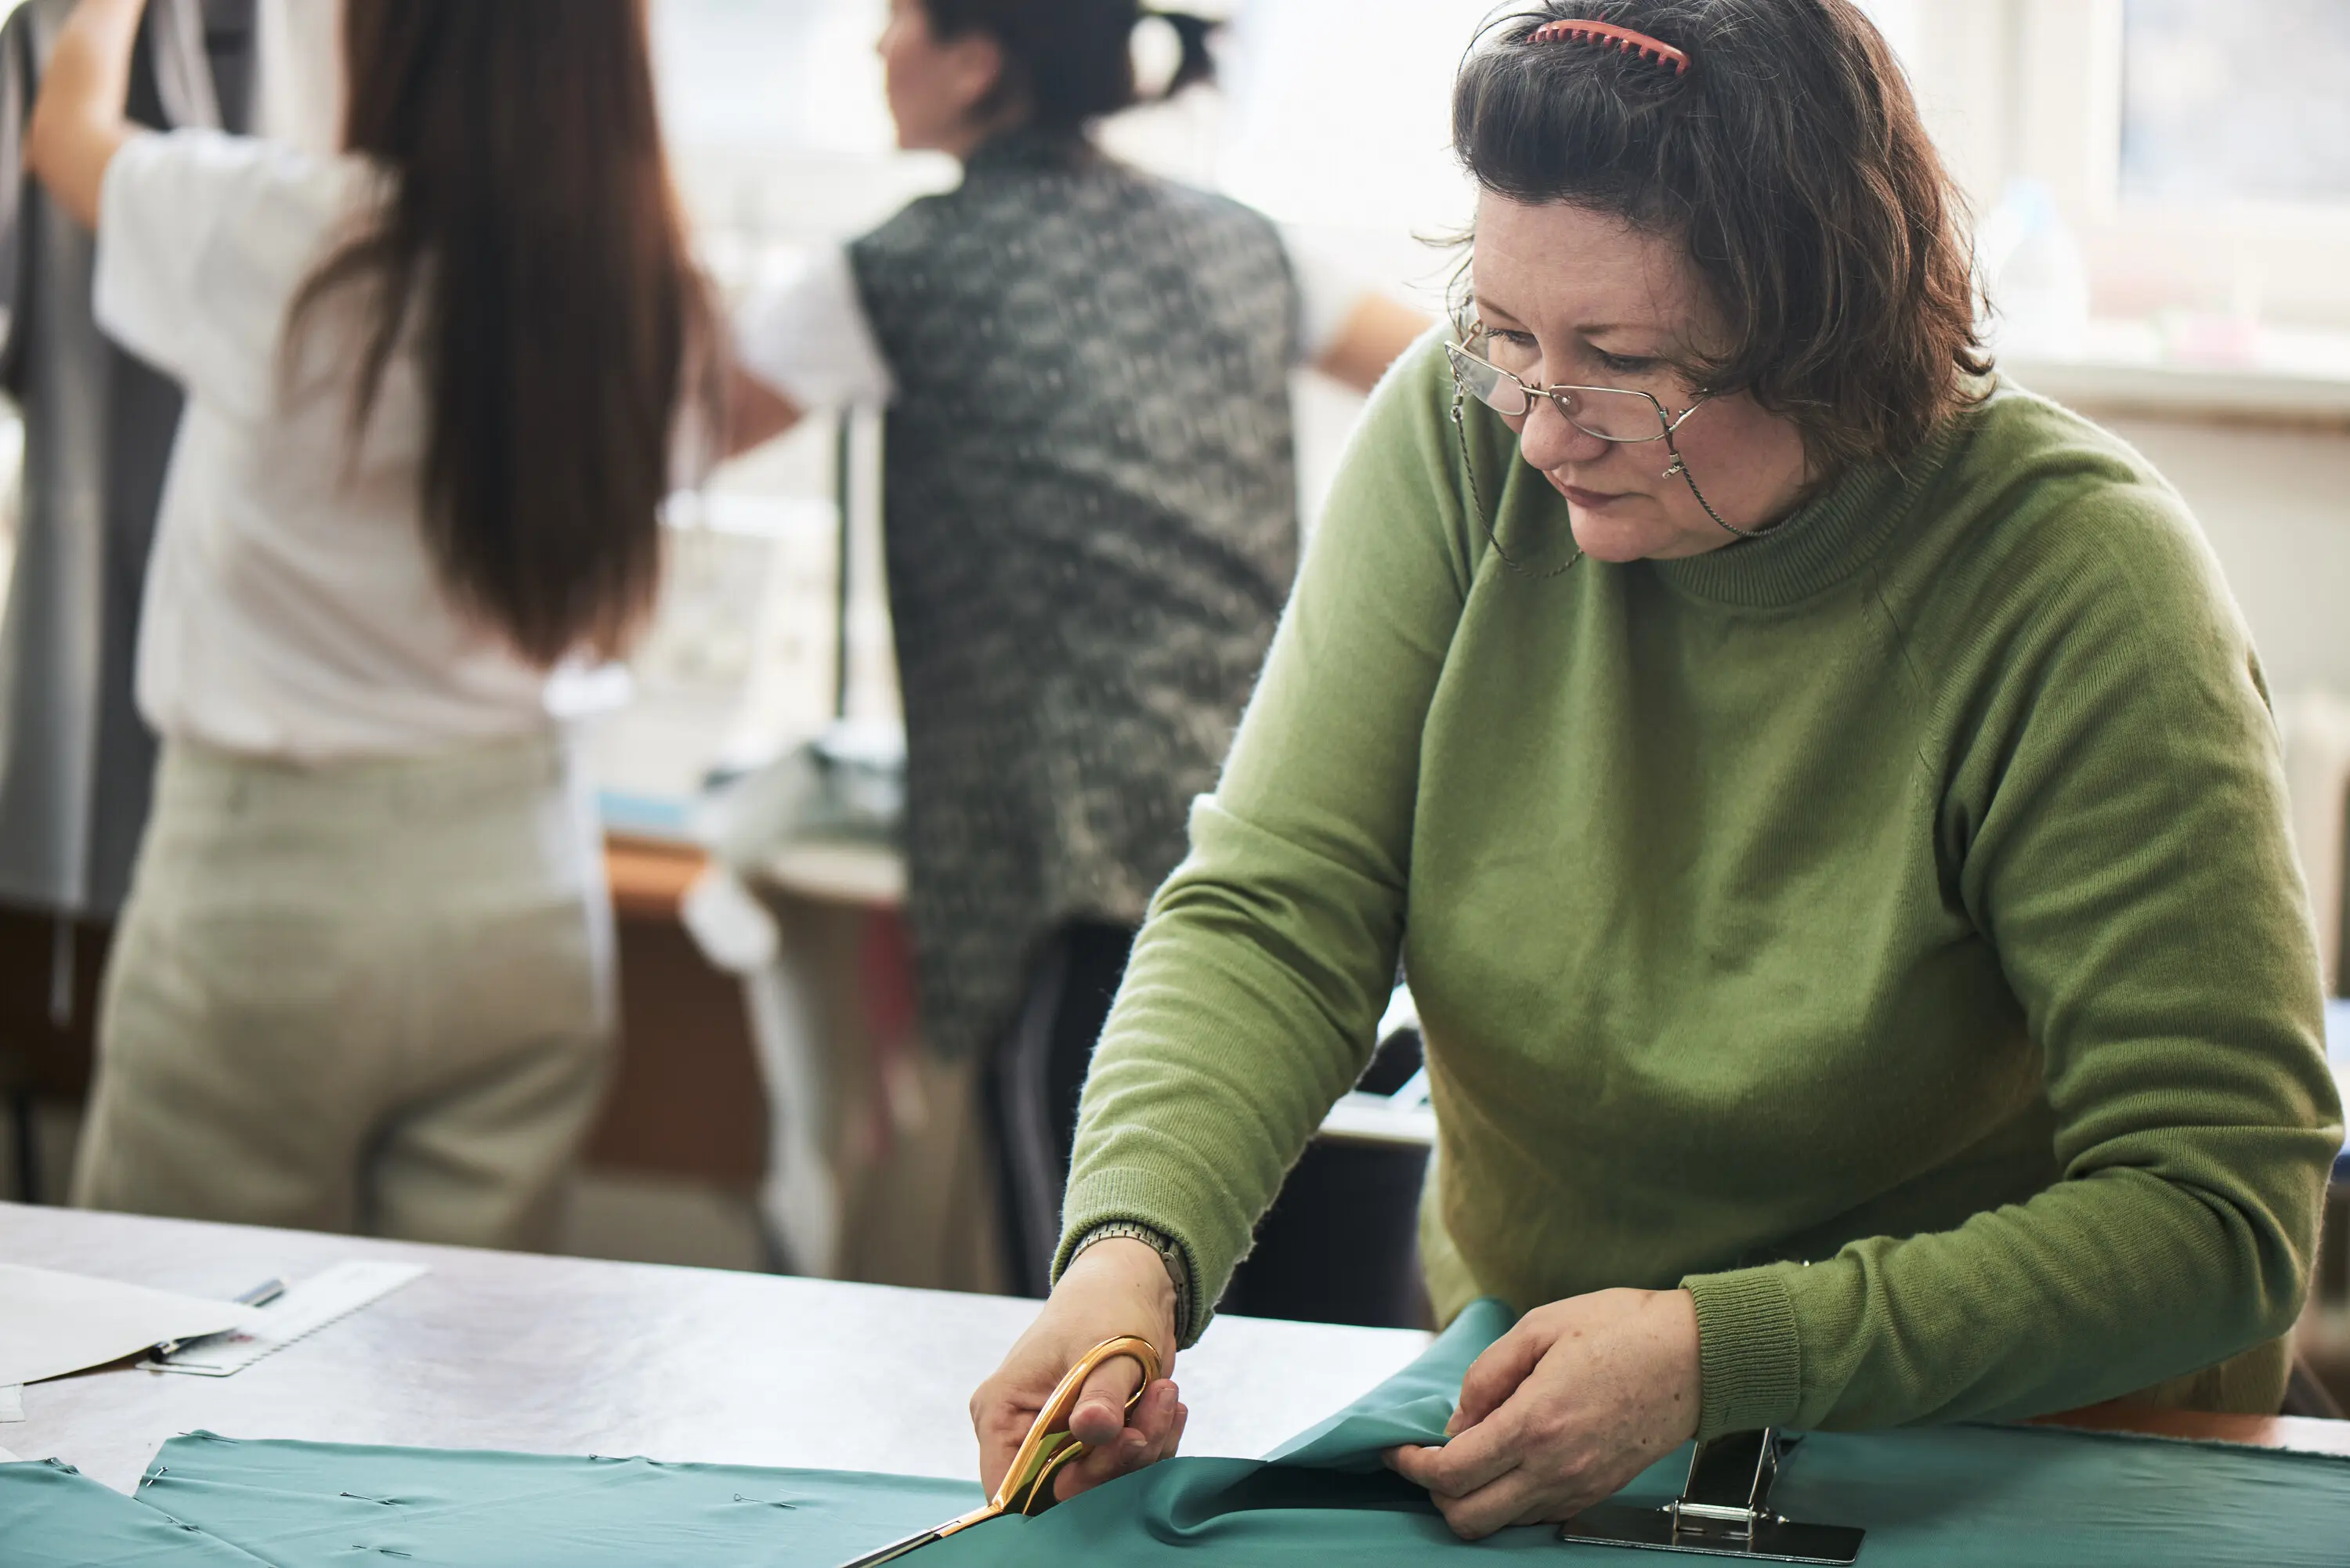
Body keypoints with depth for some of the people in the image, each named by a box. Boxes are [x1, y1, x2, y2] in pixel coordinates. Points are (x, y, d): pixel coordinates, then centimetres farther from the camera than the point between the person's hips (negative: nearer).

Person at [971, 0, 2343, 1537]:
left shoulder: (2080, 582, -20)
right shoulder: (1463, 437, -9)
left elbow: (2220, 1207, -20)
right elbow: (1273, 918, -10)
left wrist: (1722, 1353, -30)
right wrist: (1132, 1250, -30)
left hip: (2010, 1468, -2)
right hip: (1517, 1397, 3)